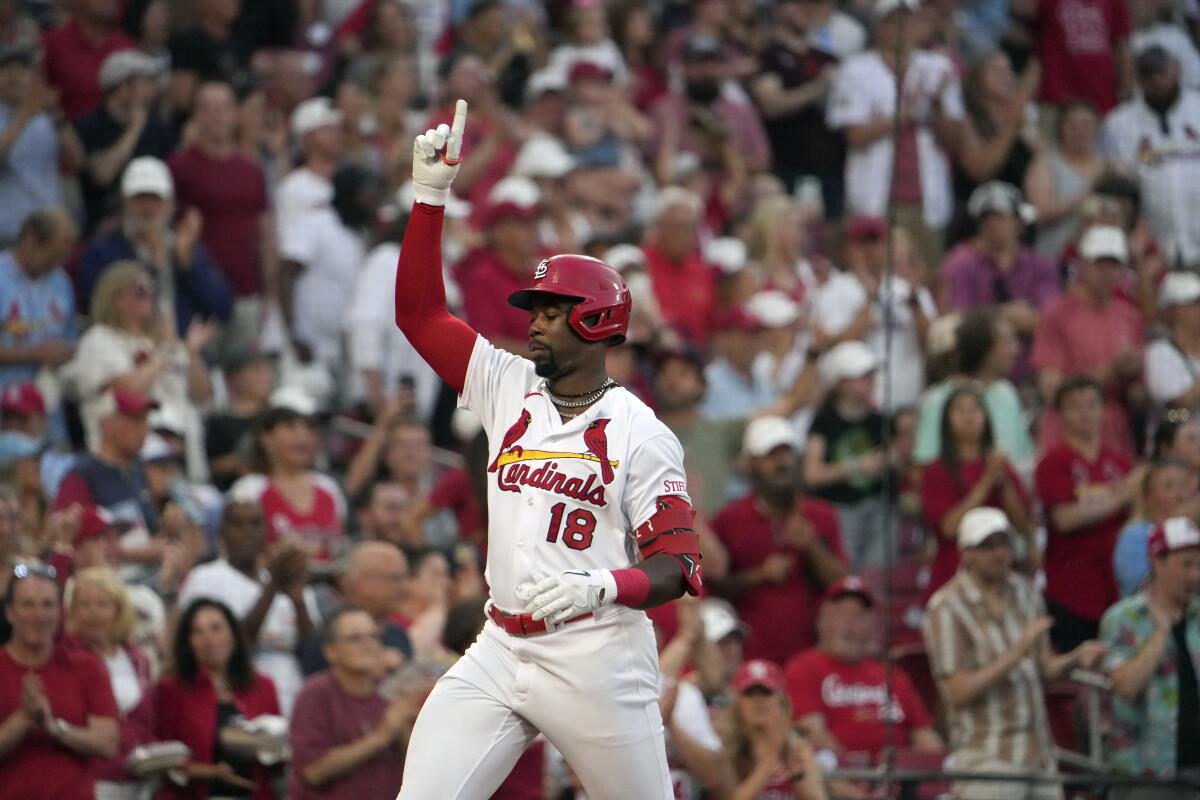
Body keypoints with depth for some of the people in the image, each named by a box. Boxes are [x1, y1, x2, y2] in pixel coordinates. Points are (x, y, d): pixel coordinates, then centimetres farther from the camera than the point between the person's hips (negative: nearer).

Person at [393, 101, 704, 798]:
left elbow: (678, 565, -8)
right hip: (499, 654, 5)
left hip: (598, 657, -5)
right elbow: (419, 312, 9)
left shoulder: (638, 432, -4)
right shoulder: (508, 387, 11)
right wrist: (432, 194, 1)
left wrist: (601, 586, -27)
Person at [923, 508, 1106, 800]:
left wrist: (1075, 658, -7)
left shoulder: (1025, 592, 12)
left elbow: (1045, 667, 15)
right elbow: (959, 690, -15)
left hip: (1039, 754, 7)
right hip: (987, 760, -7)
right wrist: (1017, 654, -22)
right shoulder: (946, 608, -9)